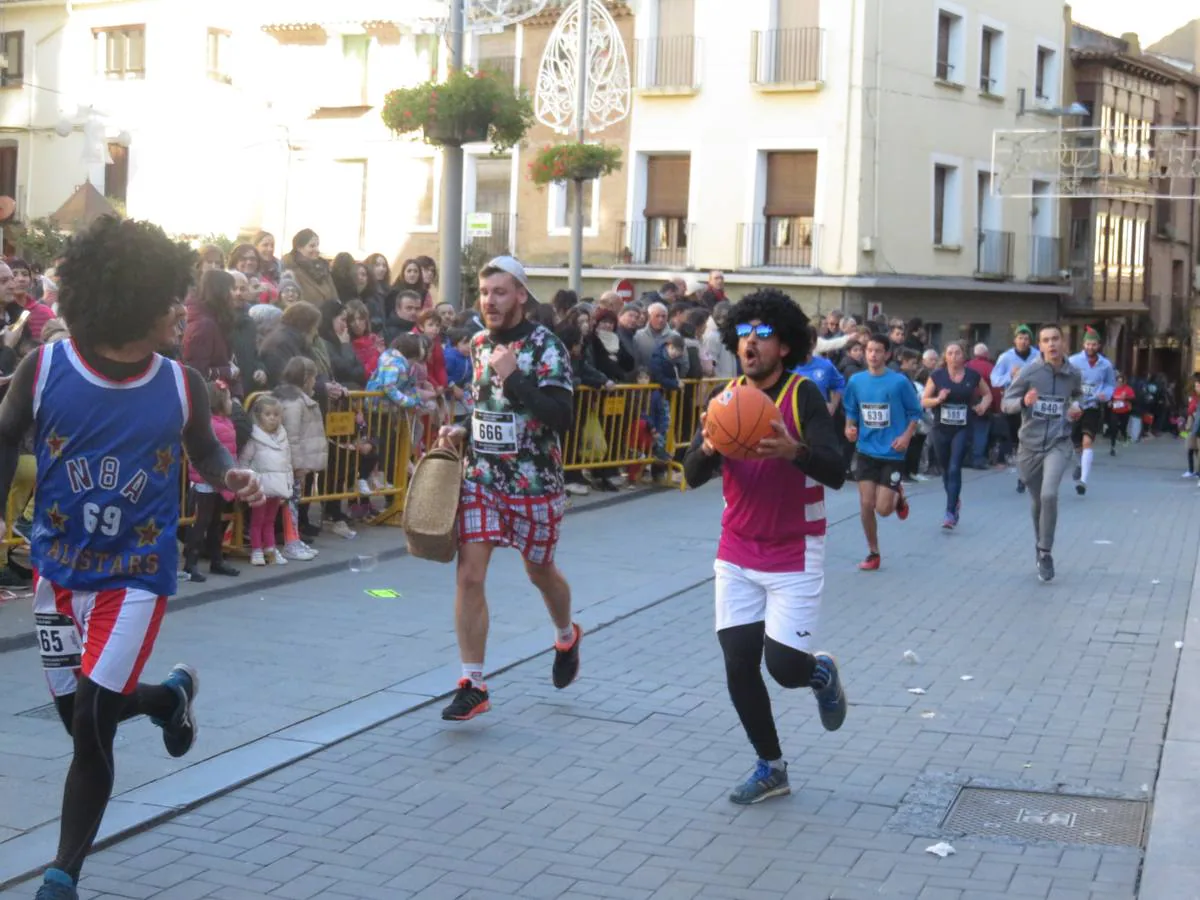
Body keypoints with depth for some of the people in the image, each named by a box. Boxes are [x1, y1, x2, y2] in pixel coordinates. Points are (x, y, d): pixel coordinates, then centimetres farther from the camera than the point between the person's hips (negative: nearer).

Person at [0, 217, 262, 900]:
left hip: (137, 575, -2)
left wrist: (231, 477, -11)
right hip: (59, 569, 2)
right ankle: (169, 696, 46)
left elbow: (205, 449, 10)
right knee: (80, 716, 12)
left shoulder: (182, 386, -9)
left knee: (91, 728, -8)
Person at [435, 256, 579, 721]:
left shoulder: (545, 345, -12)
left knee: (539, 570, 15)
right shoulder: (479, 344, 7)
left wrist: (513, 377, -26)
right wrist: (461, 432, 5)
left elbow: (561, 417, -22)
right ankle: (472, 685, 0)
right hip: (480, 477, 4)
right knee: (469, 574, -7)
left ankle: (567, 636, 47)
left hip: (534, 482, -4)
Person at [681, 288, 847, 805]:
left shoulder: (804, 395, -12)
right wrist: (708, 449, -29)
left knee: (785, 666, -10)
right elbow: (693, 476, -6)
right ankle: (770, 768, 20)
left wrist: (794, 450, -43)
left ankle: (823, 674, 28)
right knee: (739, 665, 1)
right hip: (737, 554, 4)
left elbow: (835, 472, -22)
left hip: (794, 556, -4)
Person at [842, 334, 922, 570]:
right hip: (866, 451, 3)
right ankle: (873, 553, 16)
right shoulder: (856, 381, 0)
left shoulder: (899, 381, -10)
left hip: (892, 453, -3)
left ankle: (898, 496, 30)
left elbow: (915, 412, 0)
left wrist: (906, 436, -14)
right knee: (866, 505, -1)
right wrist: (850, 428, -6)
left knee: (883, 509, -6)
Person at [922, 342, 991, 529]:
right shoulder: (937, 375, -1)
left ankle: (951, 512, -12)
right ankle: (955, 500, 41)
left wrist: (983, 405, -4)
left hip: (963, 429, -2)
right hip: (941, 428, 2)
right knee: (946, 469, 14)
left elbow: (987, 394, 16)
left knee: (955, 469, -13)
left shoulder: (973, 376, 0)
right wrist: (938, 399, -18)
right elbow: (924, 401, 1)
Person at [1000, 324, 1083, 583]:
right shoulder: (1029, 372, -8)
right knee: (1037, 501, 13)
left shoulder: (1073, 374, 0)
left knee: (1049, 494, -22)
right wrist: (1024, 401, -26)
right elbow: (1006, 403, -5)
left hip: (1058, 444, 0)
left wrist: (1076, 406, 2)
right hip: (1030, 444, 0)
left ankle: (1045, 553, -10)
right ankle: (1040, 545, 38)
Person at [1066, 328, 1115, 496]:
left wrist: (1106, 395, -7)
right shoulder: (1073, 361, -5)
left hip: (1093, 407, -1)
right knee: (1076, 443, 15)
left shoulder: (1105, 364, 0)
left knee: (1087, 441, -18)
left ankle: (1083, 480, -22)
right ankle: (1079, 465, 50)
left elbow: (1111, 384, 14)